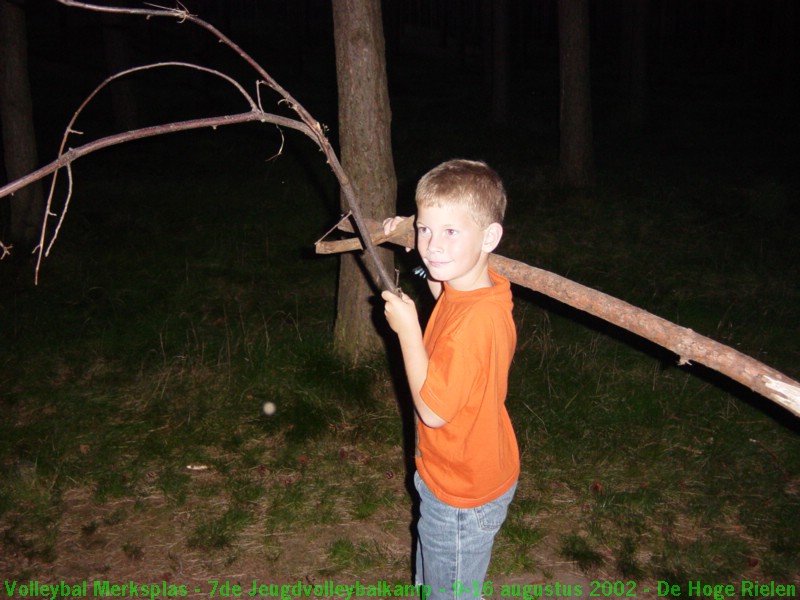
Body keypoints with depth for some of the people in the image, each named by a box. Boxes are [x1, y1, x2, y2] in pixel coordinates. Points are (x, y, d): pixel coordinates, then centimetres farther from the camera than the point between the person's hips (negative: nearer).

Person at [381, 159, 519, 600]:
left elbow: (433, 409, -29)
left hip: (461, 497, -9)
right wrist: (417, 251, 5)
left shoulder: (474, 320, -36)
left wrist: (406, 328, -26)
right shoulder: (478, 286, -8)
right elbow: (442, 292, 18)